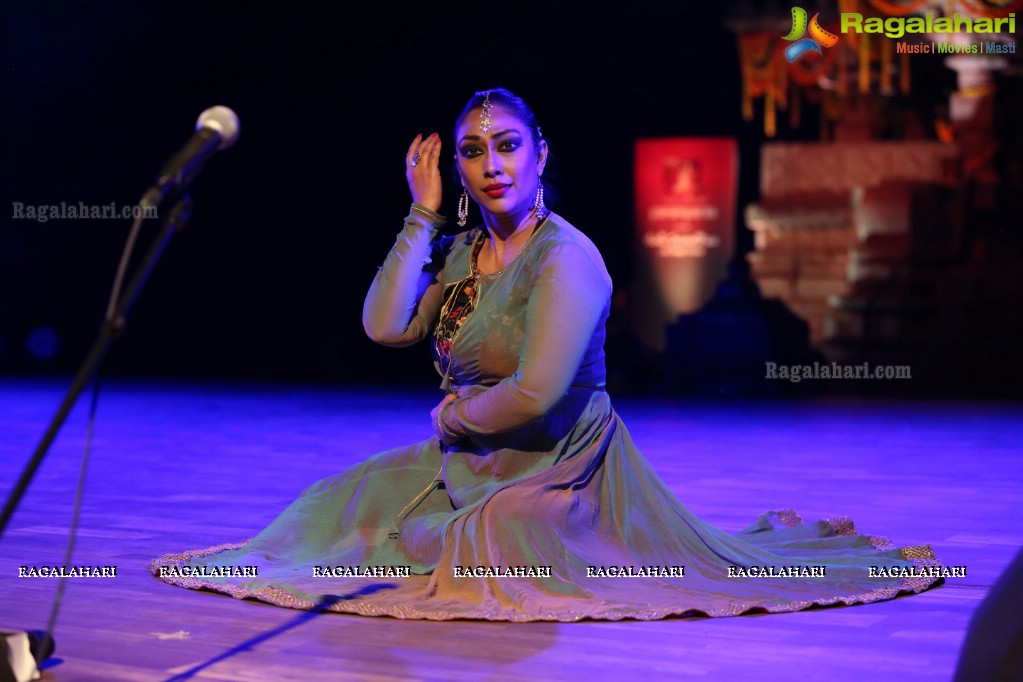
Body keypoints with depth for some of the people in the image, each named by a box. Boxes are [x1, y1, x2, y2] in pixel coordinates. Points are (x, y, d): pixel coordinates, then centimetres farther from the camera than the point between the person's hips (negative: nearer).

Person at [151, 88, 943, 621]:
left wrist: (451, 418, -10)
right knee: (346, 504, 12)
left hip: (557, 466, -8)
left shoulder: (566, 259, -21)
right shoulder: (461, 252, 4)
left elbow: (534, 395, -29)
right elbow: (384, 326, -9)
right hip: (473, 460, 8)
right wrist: (423, 215, -8)